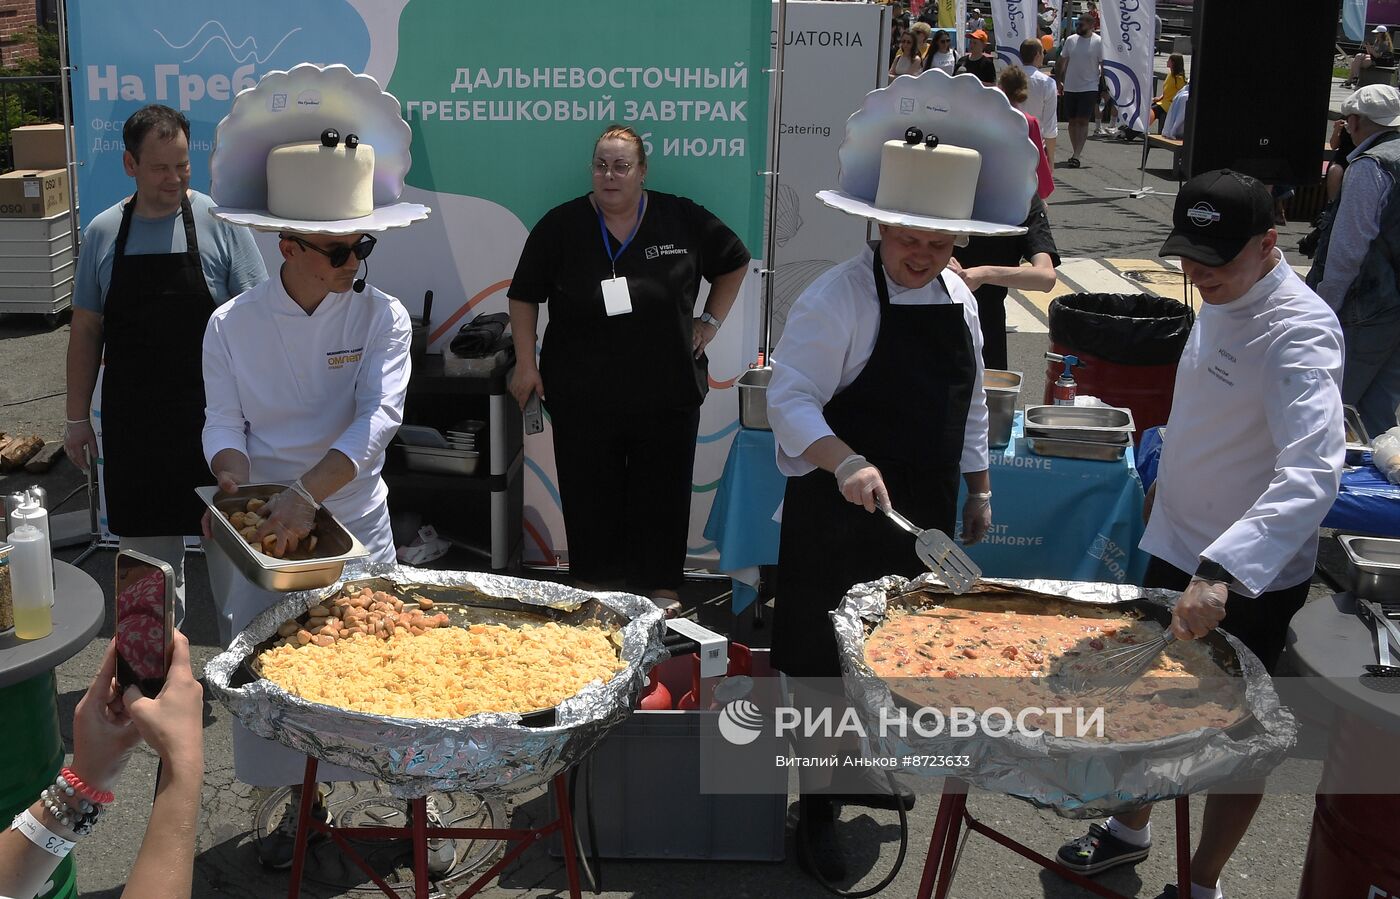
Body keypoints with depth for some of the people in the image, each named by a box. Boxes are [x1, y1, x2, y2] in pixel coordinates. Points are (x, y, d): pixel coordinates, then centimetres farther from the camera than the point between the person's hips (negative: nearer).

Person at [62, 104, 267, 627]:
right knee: (147, 549, 11)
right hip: (132, 425, 3)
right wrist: (77, 418, 10)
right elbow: (85, 330, 11)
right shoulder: (103, 232, 5)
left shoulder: (218, 222, -4)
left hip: (212, 421, -3)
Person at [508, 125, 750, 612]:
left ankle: (659, 587, 24)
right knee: (590, 499, 6)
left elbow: (734, 262, 15)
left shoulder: (682, 219, -1)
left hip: (667, 395, 1)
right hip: (583, 398, 0)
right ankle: (591, 588, 22)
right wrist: (527, 364, 1)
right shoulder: (560, 226, -2)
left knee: (662, 495, 9)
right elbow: (524, 295, 6)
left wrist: (711, 320, 8)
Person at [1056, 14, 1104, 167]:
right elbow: (1062, 61, 14)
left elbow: (1103, 64, -5)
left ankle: (1076, 156, -15)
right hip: (1070, 87, 5)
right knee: (1072, 121, 11)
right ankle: (1075, 152, 25)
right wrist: (1058, 79, 11)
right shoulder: (1070, 40, 5)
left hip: (1089, 88, -5)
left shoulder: (1098, 42, -7)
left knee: (1083, 121, -10)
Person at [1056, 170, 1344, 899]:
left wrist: (1221, 574, -47)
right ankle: (1131, 830, 46)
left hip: (1249, 577, -8)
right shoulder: (1223, 297, 1)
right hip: (1180, 549, 8)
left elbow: (1312, 475, -38)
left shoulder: (1299, 333, -26)